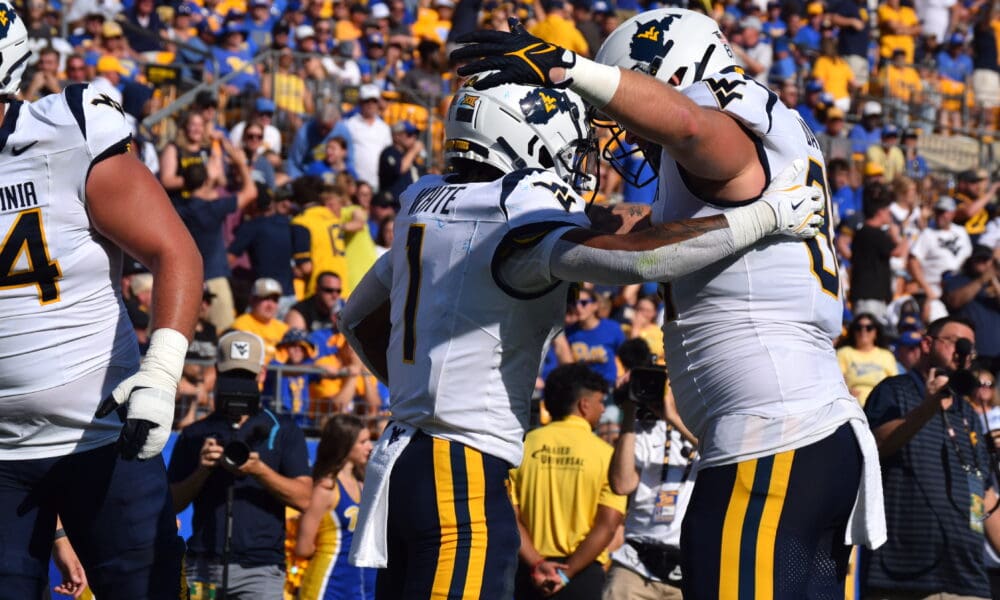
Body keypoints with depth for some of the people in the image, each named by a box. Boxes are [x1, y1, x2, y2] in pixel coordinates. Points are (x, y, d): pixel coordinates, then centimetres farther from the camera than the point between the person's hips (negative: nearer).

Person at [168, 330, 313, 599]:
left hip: (259, 569, -2)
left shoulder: (283, 430, 12)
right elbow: (173, 503, 11)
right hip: (203, 565, 2)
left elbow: (303, 498, 1)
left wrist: (258, 470, -13)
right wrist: (202, 470, -6)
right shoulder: (195, 434, 17)